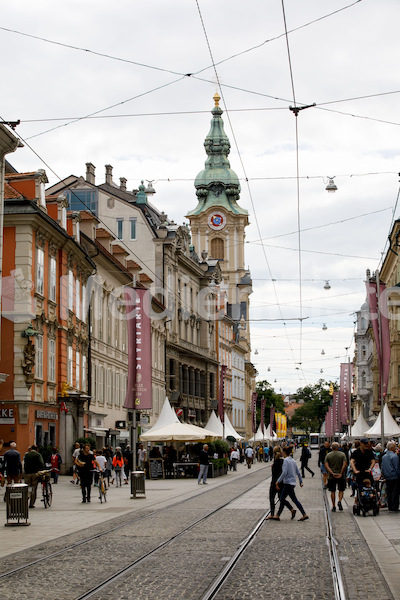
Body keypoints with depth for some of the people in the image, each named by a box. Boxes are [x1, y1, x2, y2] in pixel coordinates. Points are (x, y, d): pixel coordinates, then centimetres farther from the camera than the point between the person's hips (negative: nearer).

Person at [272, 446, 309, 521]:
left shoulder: (286, 460, -14)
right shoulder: (293, 460, 11)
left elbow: (284, 472, -21)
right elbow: (298, 472, 14)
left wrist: (278, 481, -15)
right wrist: (301, 482, 22)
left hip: (288, 483, -9)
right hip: (292, 482, 9)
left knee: (294, 499, -5)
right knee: (282, 499, 13)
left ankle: (304, 515, -5)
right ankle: (278, 516, 15)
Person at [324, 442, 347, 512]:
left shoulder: (328, 455, 2)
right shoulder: (342, 454, -2)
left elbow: (326, 465, -8)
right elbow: (344, 464, -13)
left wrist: (332, 473, -12)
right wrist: (341, 473, -12)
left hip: (331, 477, 1)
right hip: (341, 476, -1)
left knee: (332, 491, 9)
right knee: (341, 490, 13)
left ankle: (333, 506, 10)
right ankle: (339, 501, -10)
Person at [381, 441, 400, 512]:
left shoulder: (384, 457, 9)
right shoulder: (394, 456, -14)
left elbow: (382, 468, 14)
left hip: (387, 478, 7)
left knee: (389, 493, 11)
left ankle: (390, 507, 15)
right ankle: (394, 508, -1)